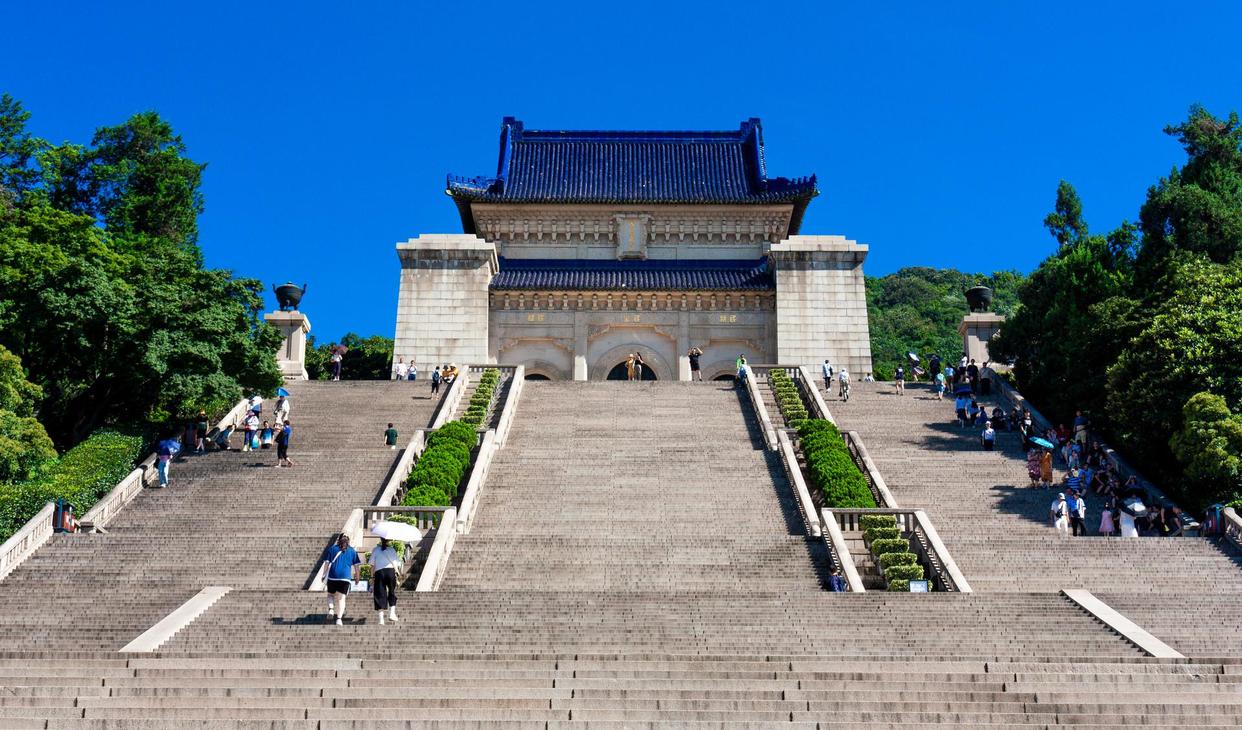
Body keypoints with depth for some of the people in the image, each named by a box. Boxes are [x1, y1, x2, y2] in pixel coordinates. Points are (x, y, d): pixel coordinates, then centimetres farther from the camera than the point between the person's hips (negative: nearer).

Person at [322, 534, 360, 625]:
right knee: (341, 598, 3)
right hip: (345, 577, 0)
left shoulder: (332, 549, 10)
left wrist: (324, 574, 12)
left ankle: (331, 609, -6)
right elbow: (356, 566, 9)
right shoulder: (352, 551, 10)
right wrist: (357, 577, 18)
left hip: (332, 576, 0)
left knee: (331, 595, 19)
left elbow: (326, 563, 5)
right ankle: (339, 619, -6)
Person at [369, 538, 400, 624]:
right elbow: (395, 564, 5)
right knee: (392, 592, 18)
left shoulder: (375, 550, 11)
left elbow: (372, 565, 8)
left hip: (379, 573, 0)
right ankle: (392, 612, 6)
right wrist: (397, 576, 10)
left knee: (380, 595, 2)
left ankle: (381, 618, -3)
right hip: (390, 571, 0)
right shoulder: (392, 549, 9)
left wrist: (372, 577, 13)